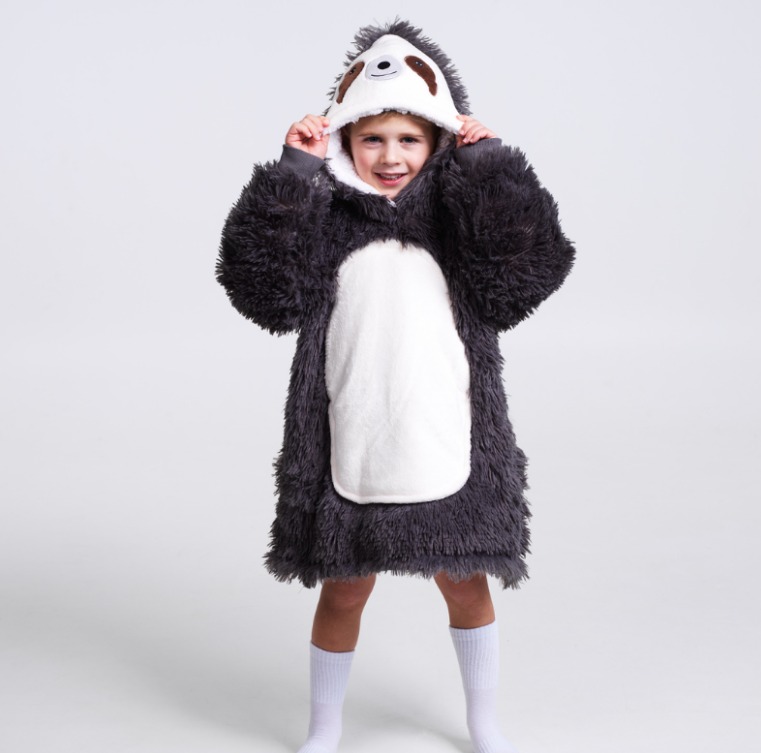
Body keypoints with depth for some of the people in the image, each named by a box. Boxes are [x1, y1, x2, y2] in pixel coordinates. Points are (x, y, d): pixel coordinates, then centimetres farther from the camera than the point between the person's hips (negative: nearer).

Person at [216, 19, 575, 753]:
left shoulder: (464, 215, -1)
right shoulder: (322, 217, -3)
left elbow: (527, 271, -16)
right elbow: (267, 291, -15)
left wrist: (487, 165, -13)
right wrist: (292, 172, -17)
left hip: (447, 453, 1)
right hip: (351, 458, 0)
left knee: (466, 583, 17)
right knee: (343, 592, 14)